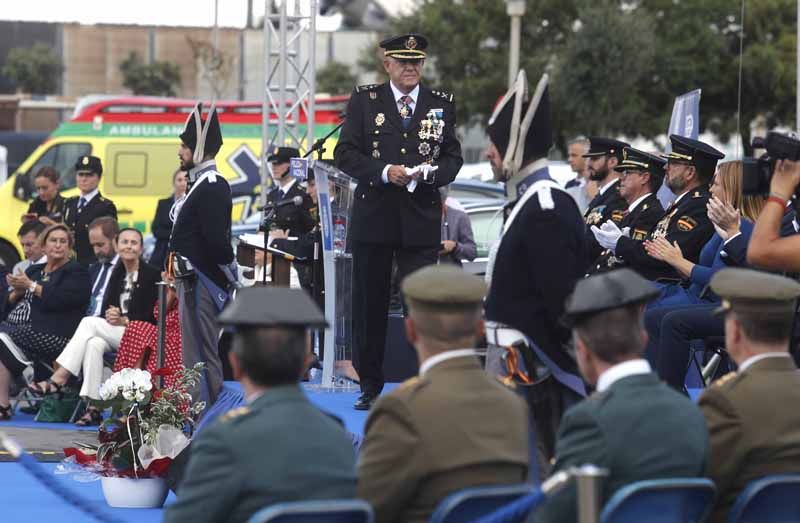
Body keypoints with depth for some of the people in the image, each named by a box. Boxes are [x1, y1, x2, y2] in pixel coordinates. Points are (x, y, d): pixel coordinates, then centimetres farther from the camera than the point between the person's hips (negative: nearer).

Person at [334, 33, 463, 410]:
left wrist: (433, 173, -12)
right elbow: (345, 153, -1)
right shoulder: (364, 100, 5)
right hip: (373, 218, 0)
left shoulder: (442, 105, 9)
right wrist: (384, 173, -15)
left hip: (422, 220, 0)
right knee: (369, 305, 6)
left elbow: (453, 157, 10)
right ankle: (370, 386, 16)